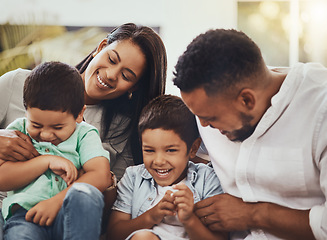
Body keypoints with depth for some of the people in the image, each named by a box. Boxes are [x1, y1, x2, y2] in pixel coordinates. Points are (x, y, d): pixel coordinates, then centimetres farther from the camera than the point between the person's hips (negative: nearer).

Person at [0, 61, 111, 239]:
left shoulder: (84, 135, 12)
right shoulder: (18, 131, 16)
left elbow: (101, 176, -5)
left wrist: (56, 201, -16)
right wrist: (46, 161, -6)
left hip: (69, 216, 2)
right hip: (25, 215, -1)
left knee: (86, 193, -34)